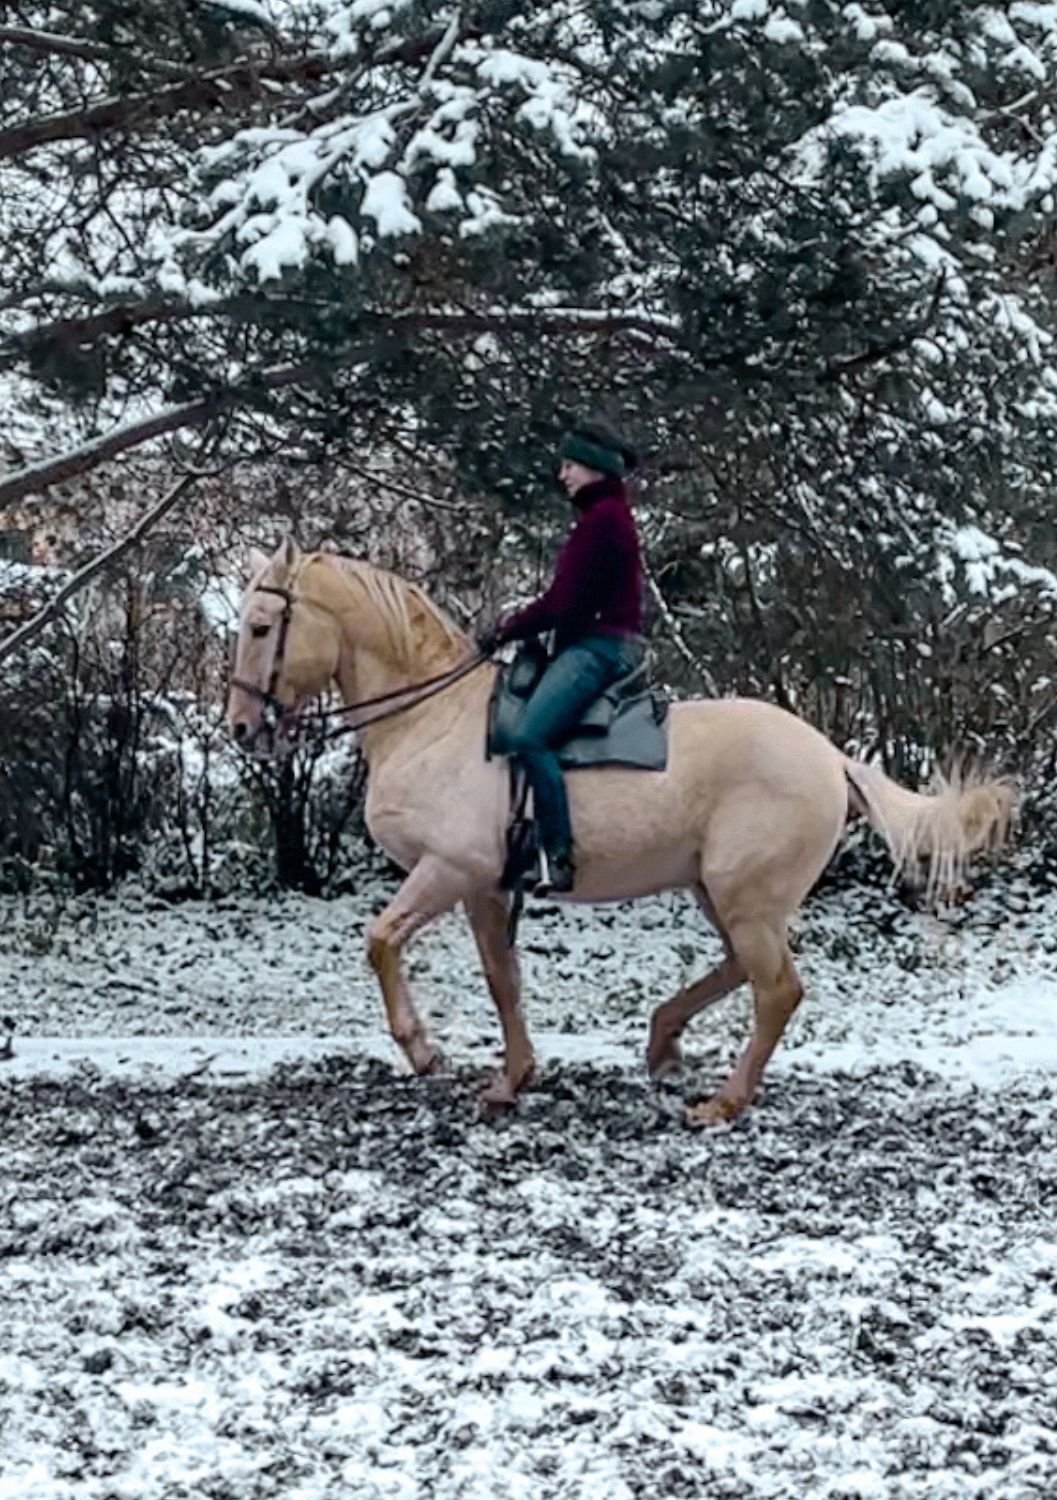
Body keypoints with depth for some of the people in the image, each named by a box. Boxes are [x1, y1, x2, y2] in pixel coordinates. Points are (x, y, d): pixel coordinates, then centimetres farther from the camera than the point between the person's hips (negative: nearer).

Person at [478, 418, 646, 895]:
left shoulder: (603, 517, -12)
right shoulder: (606, 516, 21)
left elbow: (564, 601, -16)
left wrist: (505, 631, -6)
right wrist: (514, 627, 11)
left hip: (597, 646, -12)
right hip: (591, 645, 12)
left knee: (528, 735, -28)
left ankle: (557, 855, -32)